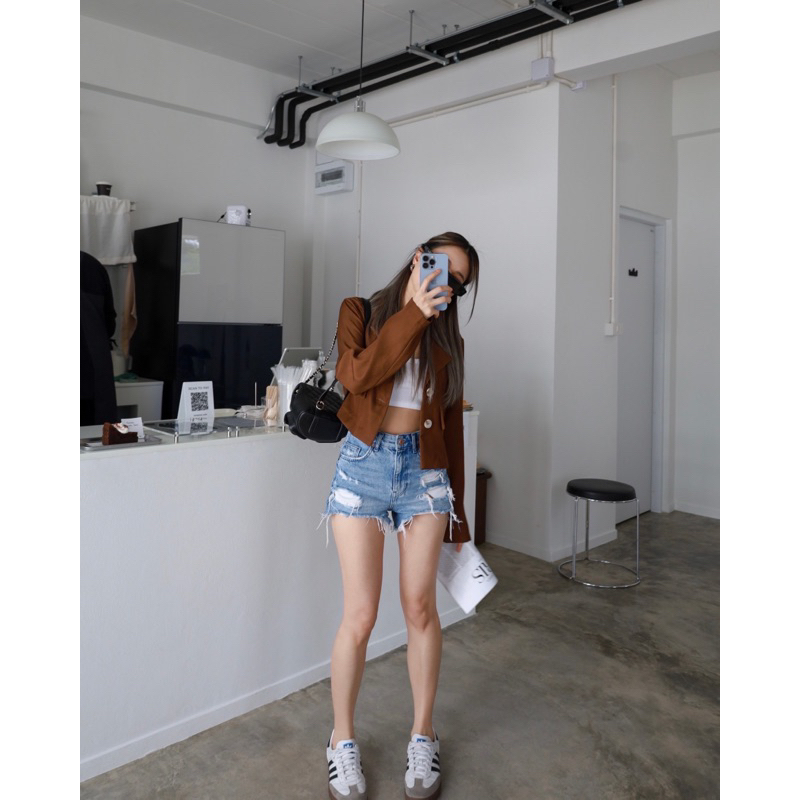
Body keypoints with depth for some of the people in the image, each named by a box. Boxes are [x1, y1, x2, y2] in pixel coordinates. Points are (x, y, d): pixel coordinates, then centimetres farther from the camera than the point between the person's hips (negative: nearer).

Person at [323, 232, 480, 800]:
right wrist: (413, 312, -12)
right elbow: (355, 375, -13)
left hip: (425, 468, 3)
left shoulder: (447, 337, 13)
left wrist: (457, 509, 12)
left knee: (421, 608, 5)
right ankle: (343, 740, 21)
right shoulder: (361, 312, 7)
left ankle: (423, 736, 25)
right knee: (361, 614, -2)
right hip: (365, 463, -2)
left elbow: (453, 422, 13)